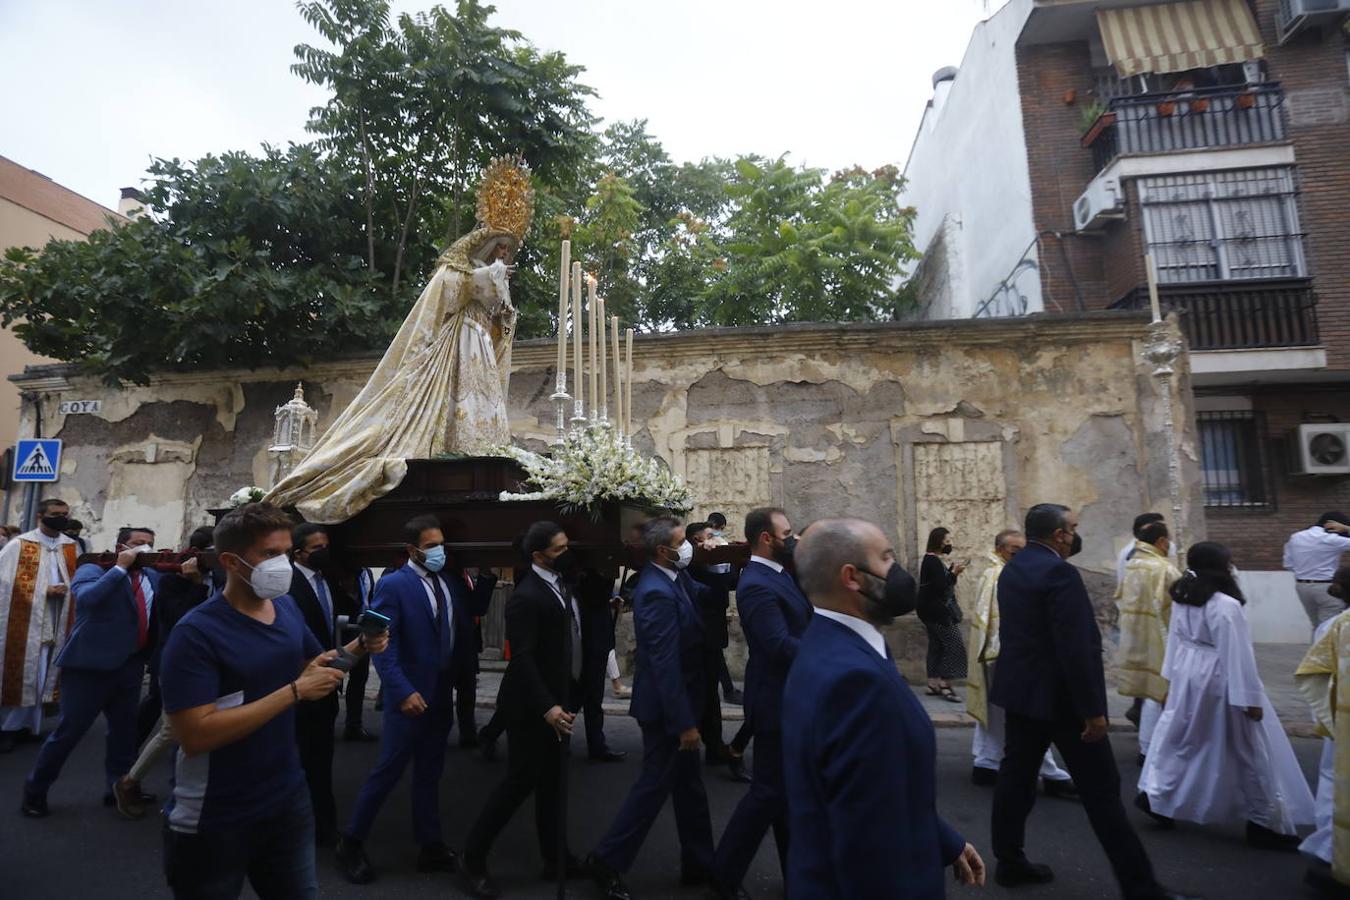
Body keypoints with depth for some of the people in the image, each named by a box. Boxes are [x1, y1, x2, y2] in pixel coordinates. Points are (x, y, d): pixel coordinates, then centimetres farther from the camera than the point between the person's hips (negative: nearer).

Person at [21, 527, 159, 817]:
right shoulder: (93, 569, -5)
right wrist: (121, 567, -21)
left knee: (125, 731, 13)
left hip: (131, 666, 5)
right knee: (70, 730, 4)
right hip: (90, 665, -5)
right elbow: (86, 598, -25)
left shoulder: (153, 577, 11)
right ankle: (35, 792, 25)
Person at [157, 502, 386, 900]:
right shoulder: (196, 633, -20)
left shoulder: (287, 608, 1)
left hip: (288, 799, 6)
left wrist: (359, 646, -5)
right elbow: (195, 735, -27)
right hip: (214, 822, -6)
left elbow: (315, 664, 15)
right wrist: (295, 691, -28)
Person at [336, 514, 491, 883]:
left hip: (442, 694, 6)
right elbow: (382, 644, -17)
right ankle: (351, 842, 26)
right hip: (411, 695, -6)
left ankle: (431, 847, 27)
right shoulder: (393, 585, -13)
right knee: (388, 770, 5)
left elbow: (475, 613, 7)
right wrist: (403, 691, -22)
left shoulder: (450, 583, 6)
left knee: (429, 773, 16)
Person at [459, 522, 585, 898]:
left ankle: (555, 856, 30)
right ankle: (472, 859, 16)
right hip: (531, 705, -8)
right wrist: (547, 707, -28)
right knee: (521, 781, 0)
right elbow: (522, 658, -25)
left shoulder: (561, 585, 5)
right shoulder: (526, 596, -21)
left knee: (550, 780, 17)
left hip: (555, 699, 8)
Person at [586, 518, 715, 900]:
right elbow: (665, 665, -27)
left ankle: (698, 862, 35)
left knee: (688, 784, 19)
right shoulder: (657, 592, -27)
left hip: (676, 702, 9)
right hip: (666, 707, -9)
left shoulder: (675, 577, 2)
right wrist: (685, 722, -23)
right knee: (655, 784, 6)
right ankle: (607, 859, 23)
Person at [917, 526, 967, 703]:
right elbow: (940, 586, -22)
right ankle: (945, 685, -8)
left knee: (936, 646, 11)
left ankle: (933, 684, 14)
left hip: (933, 610, 11)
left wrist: (952, 571, 10)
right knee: (954, 646, -9)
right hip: (939, 611, -11)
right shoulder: (933, 561, -17)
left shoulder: (930, 559, 15)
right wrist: (954, 573, -17)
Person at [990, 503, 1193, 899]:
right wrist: (1093, 709, -18)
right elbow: (1076, 648, -23)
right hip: (1059, 696, -8)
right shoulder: (1059, 572, -21)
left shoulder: (1011, 569, 6)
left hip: (1019, 689, 8)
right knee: (1101, 789, 4)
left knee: (1016, 774, 14)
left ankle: (1009, 861, 24)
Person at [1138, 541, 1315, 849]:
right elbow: (1237, 656, -20)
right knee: (1251, 753, 8)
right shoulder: (1226, 606, -22)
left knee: (1179, 738, 18)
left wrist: (1173, 677, 19)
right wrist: (1250, 697, -14)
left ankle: (1154, 795, 21)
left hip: (1188, 676, 7)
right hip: (1219, 683, -7)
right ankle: (1267, 823, 20)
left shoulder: (1181, 599, 1)